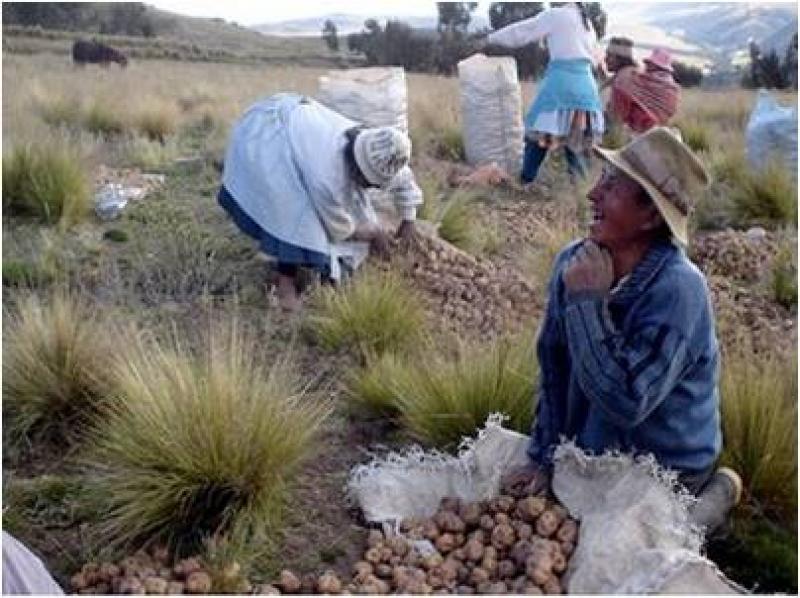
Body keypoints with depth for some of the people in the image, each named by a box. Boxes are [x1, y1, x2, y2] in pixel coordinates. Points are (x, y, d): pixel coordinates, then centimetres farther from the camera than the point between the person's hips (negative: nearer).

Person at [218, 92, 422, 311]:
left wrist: (408, 221, 9)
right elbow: (339, 227, -20)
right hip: (263, 134, -8)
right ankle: (286, 278, -7)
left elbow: (403, 178, 4)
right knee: (294, 209, -20)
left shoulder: (372, 147, -18)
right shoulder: (328, 173, -38)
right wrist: (374, 233, -6)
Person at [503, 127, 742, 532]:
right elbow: (553, 369, -2)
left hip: (666, 474, -6)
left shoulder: (677, 290, -30)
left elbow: (625, 403, -35)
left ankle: (714, 496, 19)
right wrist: (544, 457, 2)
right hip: (590, 454, 6)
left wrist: (588, 302, -34)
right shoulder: (574, 262, -11)